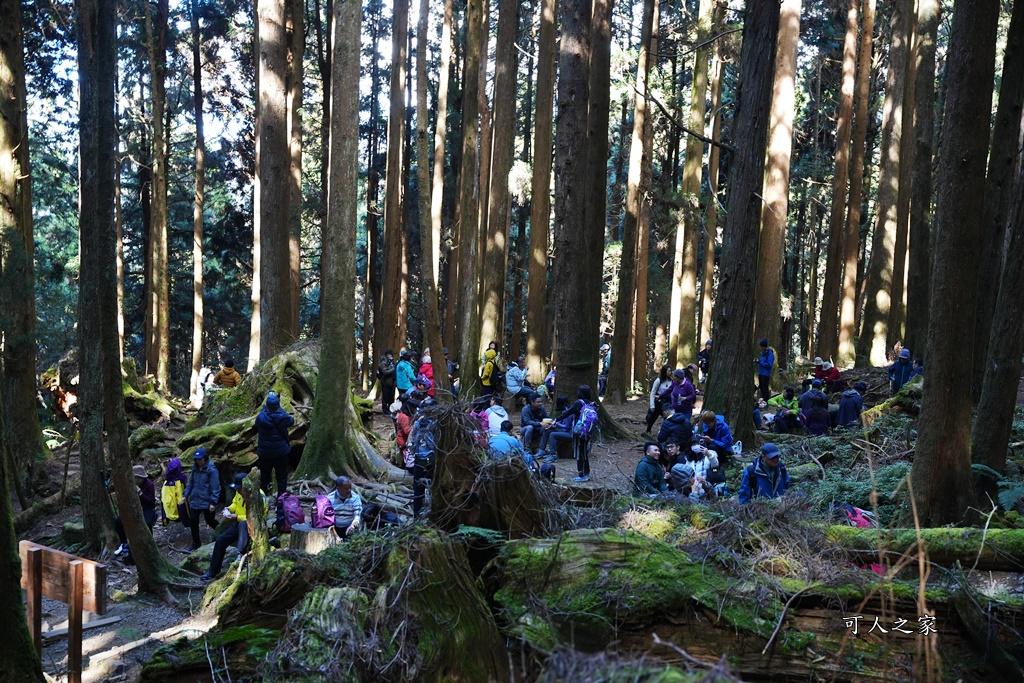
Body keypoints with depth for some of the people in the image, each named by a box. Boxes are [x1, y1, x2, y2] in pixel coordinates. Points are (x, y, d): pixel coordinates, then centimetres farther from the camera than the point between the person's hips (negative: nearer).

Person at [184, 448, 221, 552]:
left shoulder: (212, 469, -15)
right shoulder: (195, 468, 6)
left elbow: (215, 487, -16)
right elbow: (191, 483, 16)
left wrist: (213, 502, -18)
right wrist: (186, 495, 9)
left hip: (206, 502, -6)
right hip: (195, 500, 6)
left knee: (210, 521, 7)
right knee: (193, 522, 7)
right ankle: (196, 543, 22)